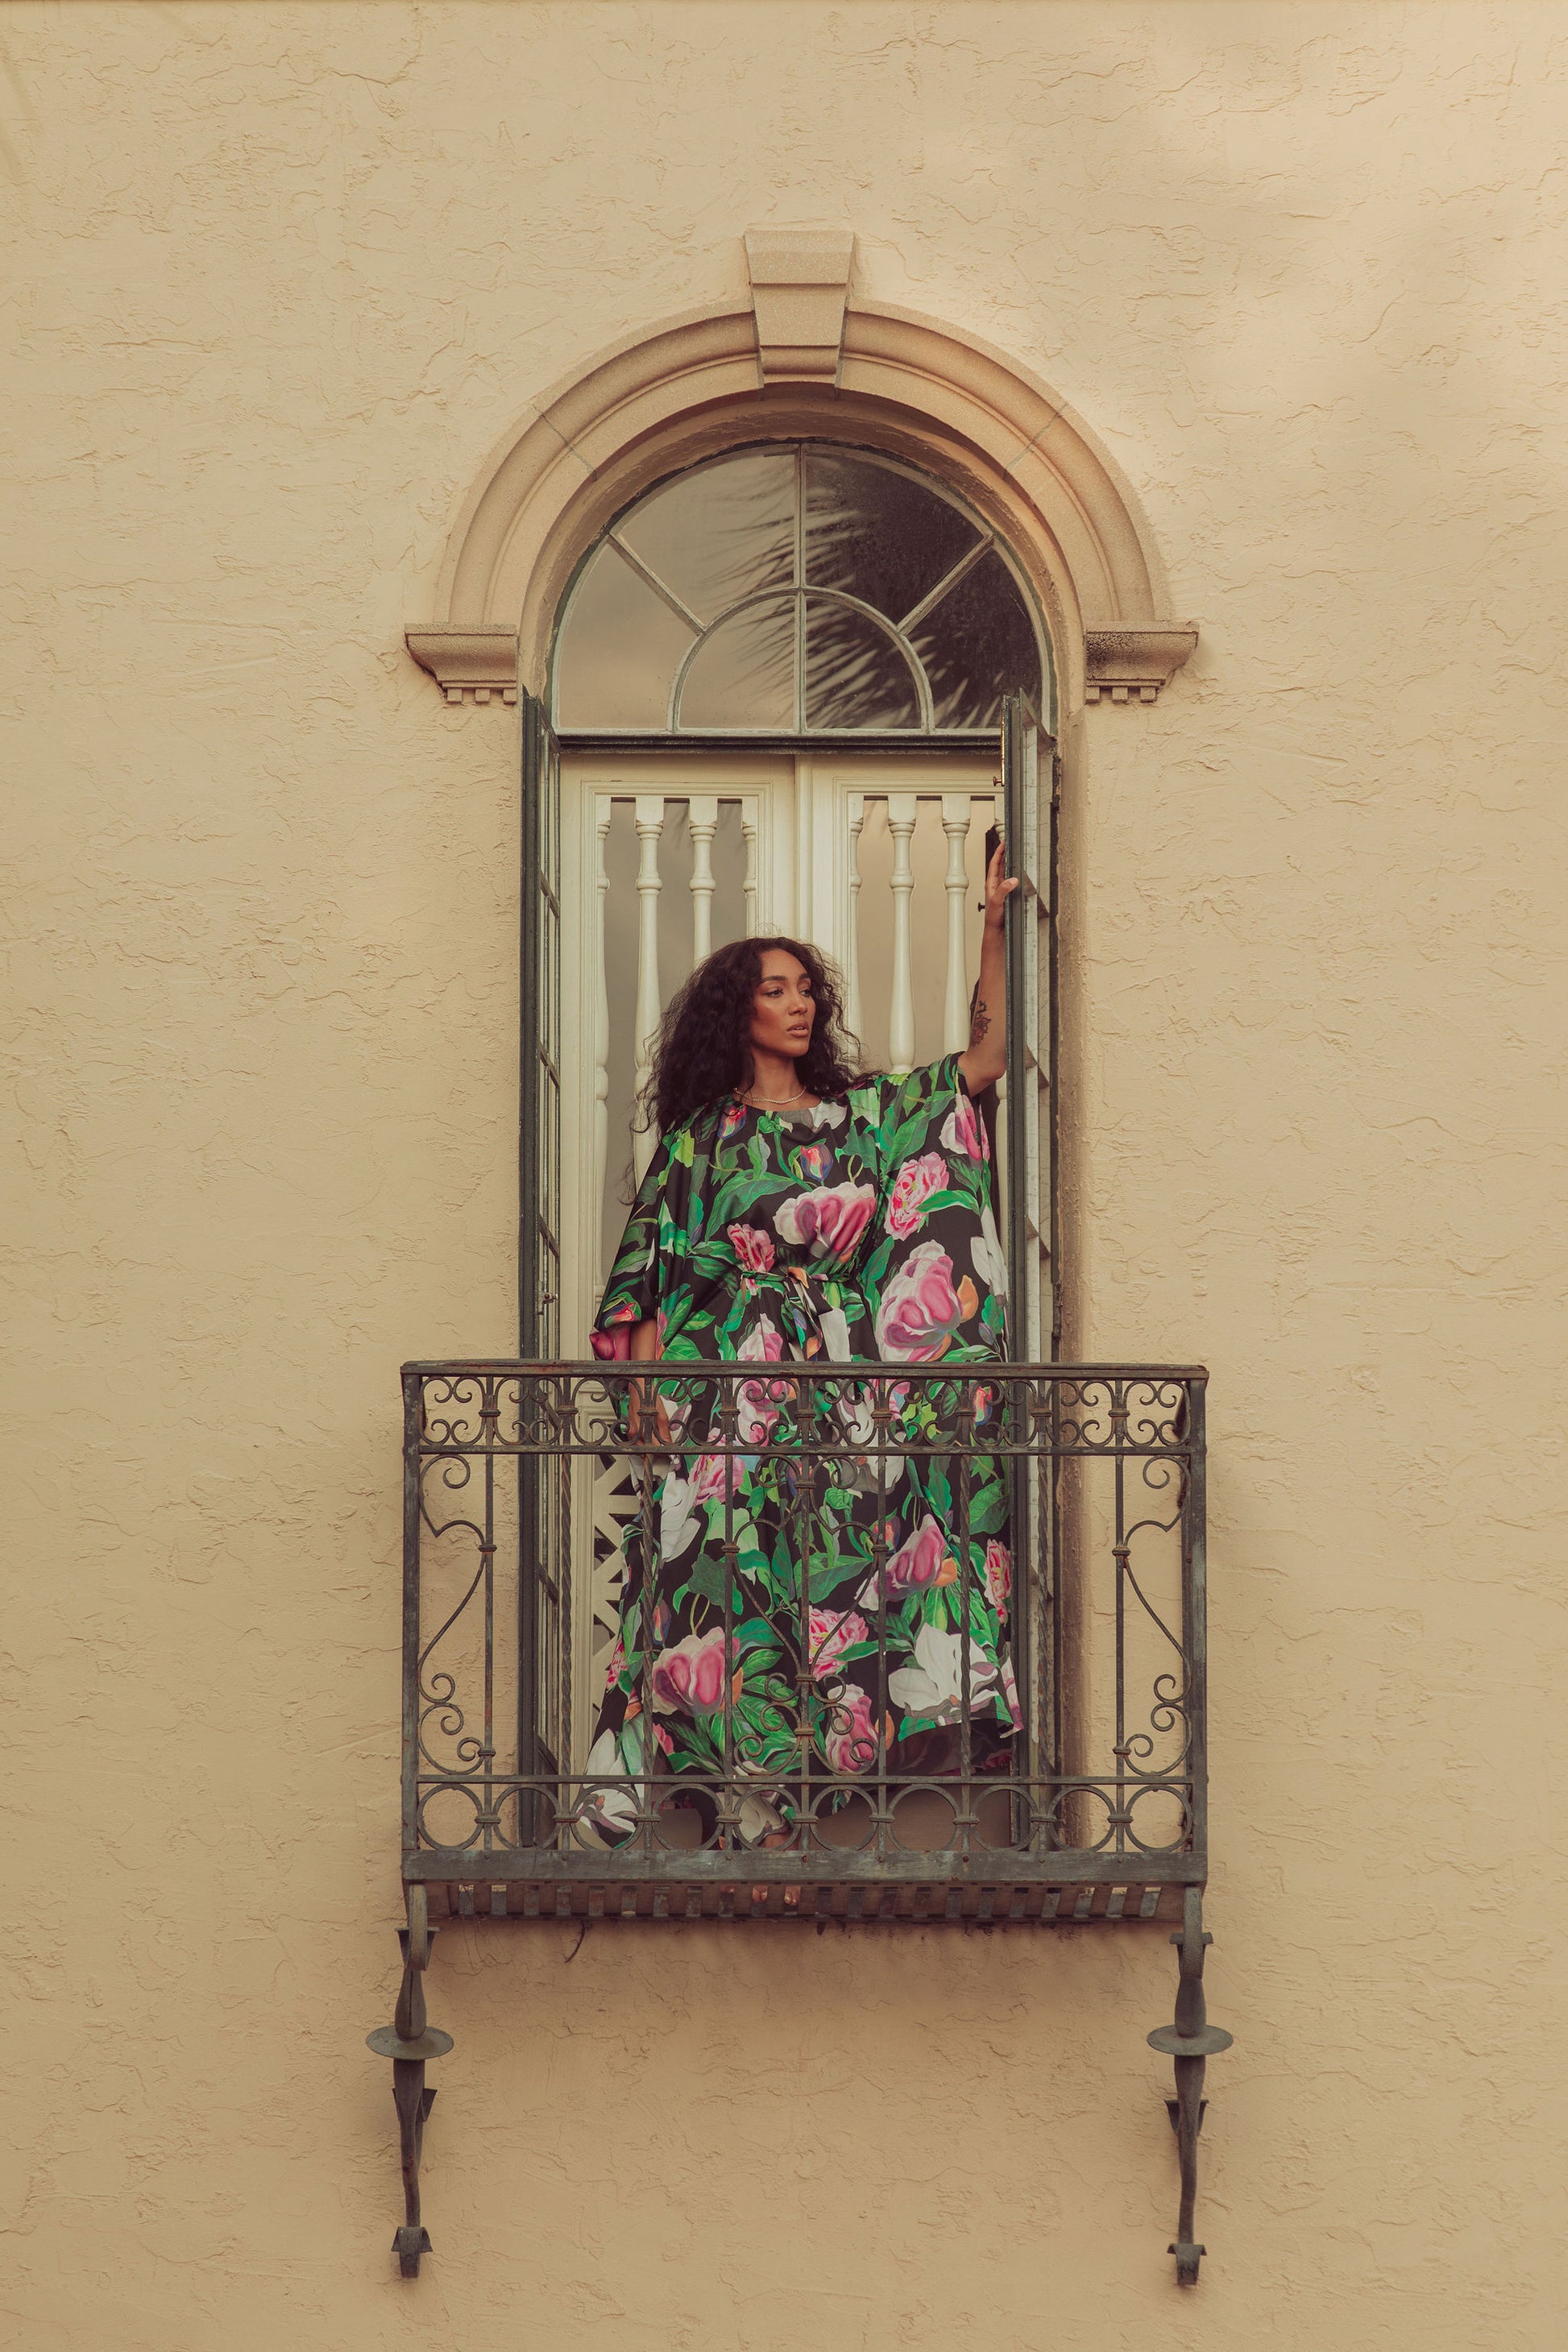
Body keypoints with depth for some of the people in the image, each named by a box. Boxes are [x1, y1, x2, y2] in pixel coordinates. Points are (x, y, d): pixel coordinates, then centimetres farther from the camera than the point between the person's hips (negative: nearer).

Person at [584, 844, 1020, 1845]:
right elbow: (652, 1277, 4)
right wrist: (648, 1393, -6)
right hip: (731, 1399, -2)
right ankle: (748, 1809, -7)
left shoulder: (862, 1115, 13)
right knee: (733, 1576, -9)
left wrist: (994, 929, 5)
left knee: (829, 1574, -3)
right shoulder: (701, 1135, 6)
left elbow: (985, 1060, 10)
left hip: (838, 1401, 3)